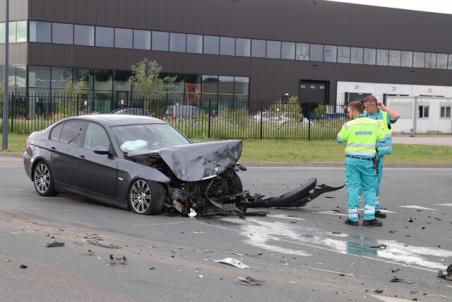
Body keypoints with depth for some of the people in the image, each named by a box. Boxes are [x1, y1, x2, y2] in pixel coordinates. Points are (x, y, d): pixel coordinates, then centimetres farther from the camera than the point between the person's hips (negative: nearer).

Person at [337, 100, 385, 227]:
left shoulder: (349, 125, -7)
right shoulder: (374, 123, -1)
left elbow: (340, 139, 7)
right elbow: (381, 138, 11)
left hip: (353, 160, -1)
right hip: (368, 161, 1)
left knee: (353, 188, 5)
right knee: (370, 189, 9)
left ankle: (353, 218, 5)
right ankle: (369, 218, 2)